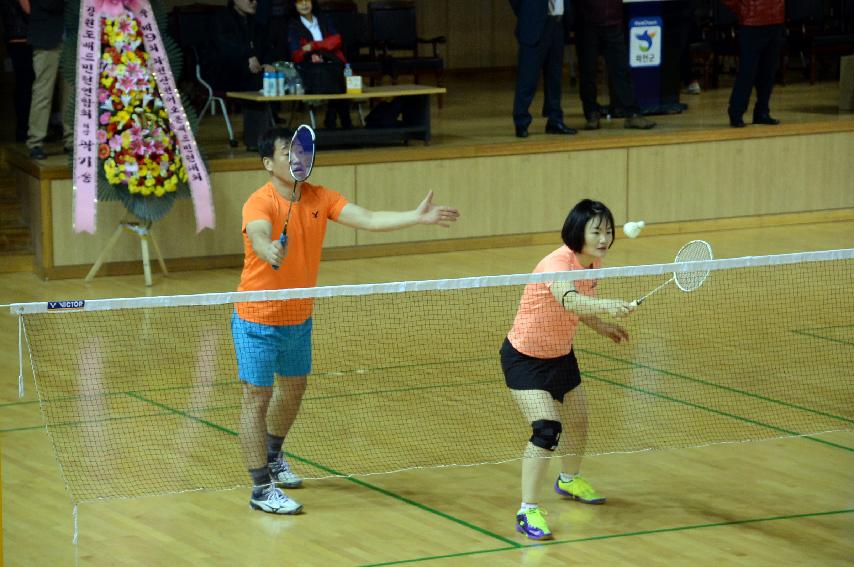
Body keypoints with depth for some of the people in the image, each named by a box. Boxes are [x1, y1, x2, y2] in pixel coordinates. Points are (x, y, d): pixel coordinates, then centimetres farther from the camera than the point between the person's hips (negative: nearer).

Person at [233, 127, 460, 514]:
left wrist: (417, 217, -22)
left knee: (293, 388, 23)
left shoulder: (319, 198, -4)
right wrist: (270, 250, -67)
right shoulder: (260, 203, -23)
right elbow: (258, 236, -43)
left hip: (299, 318, 7)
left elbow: (368, 219, -11)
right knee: (258, 397, -5)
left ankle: (272, 457, 47)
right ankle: (261, 489, 0)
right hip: (257, 321, -7)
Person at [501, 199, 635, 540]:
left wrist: (601, 327, 4)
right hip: (525, 358, -8)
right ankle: (528, 512, -16)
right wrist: (608, 305, -70)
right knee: (547, 429, -23)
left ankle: (569, 480, 52)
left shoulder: (593, 263, -6)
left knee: (578, 423, 22)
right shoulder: (558, 263, -32)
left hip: (560, 355, 8)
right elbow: (569, 300, -55)